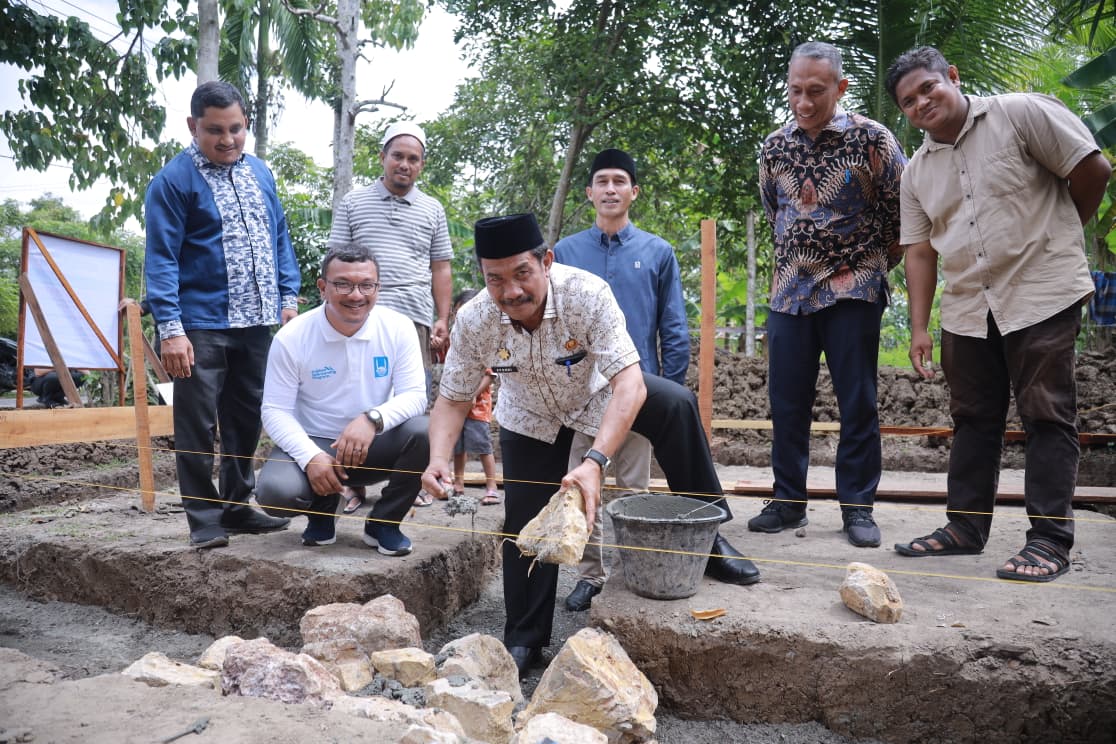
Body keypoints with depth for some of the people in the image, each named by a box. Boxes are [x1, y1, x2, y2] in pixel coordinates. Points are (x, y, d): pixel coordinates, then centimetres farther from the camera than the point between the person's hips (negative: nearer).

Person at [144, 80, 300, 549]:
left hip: (257, 323, 6)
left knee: (246, 420, 13)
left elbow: (279, 238, 16)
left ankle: (237, 505, 26)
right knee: (198, 426, 1)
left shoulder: (260, 173, 12)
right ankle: (205, 519, 12)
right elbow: (162, 259, -10)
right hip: (202, 325, -5)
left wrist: (288, 298, 7)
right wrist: (170, 328, -18)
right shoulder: (173, 180, -6)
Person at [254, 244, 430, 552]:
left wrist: (373, 418, -33)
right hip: (312, 444, -1)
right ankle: (322, 510, 10)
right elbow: (275, 410, -10)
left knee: (422, 431, -29)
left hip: (374, 446, 1)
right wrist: (311, 457, -26)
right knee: (275, 491, -30)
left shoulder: (398, 328, -9)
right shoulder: (291, 338, -12)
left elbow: (415, 395, -12)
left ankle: (383, 523, -3)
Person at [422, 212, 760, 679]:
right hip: (529, 418, 2)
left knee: (676, 404, -29)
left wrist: (595, 462, -55)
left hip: (596, 393, -2)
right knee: (524, 523, -2)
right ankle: (524, 640, 20)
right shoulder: (473, 322, -28)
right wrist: (439, 459, -35)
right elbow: (452, 399, -16)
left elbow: (630, 384, -43)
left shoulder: (587, 294, -37)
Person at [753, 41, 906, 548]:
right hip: (790, 290, 4)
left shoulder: (871, 139, -5)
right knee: (786, 401, 5)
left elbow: (902, 211, 2)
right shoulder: (774, 147, 6)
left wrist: (873, 265, 8)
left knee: (858, 402, 0)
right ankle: (789, 501, 17)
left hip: (853, 290, -3)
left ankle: (857, 507, 11)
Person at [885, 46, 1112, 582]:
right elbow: (920, 251, 8)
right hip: (967, 310, 5)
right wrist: (919, 327, 2)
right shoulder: (917, 171, 10)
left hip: (1042, 295, -5)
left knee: (1047, 416, -2)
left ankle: (1050, 540, 4)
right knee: (973, 418, 10)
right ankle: (965, 528, 19)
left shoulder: (1022, 114, -6)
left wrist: (1054, 234, 8)